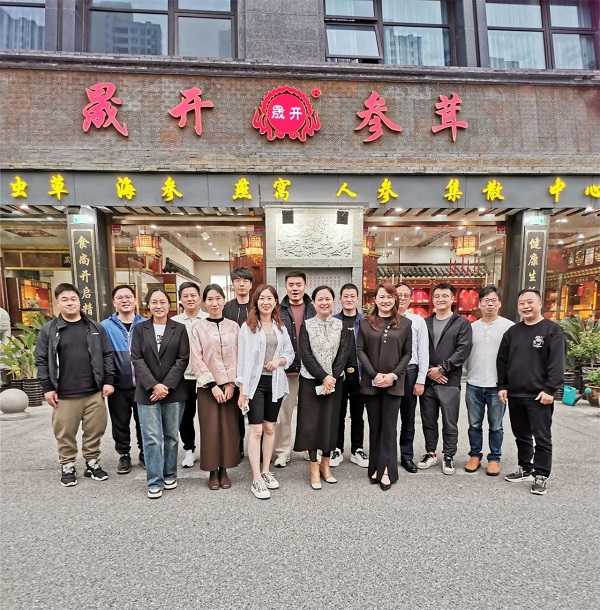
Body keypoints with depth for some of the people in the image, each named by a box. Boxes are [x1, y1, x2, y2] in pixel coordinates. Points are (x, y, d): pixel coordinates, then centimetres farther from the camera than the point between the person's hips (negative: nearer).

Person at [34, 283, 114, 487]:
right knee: (65, 433, 9)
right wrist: (47, 388, -3)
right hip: (64, 395, -1)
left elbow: (107, 355, 6)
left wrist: (108, 381, 0)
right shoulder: (48, 330, 1)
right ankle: (67, 467, 28)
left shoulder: (95, 327, 5)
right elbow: (41, 360, 1)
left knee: (95, 430, 10)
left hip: (94, 393, 1)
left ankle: (92, 463, 28)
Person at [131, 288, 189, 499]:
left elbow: (183, 359, -2)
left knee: (171, 436, 10)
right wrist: (154, 385, -13)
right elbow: (137, 360, -2)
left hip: (174, 392, 0)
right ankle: (154, 482, 11)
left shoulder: (179, 329, 4)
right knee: (151, 438, 0)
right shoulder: (140, 329, 6)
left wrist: (166, 385, -12)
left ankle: (170, 475, 26)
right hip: (147, 392, 0)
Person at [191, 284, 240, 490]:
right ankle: (213, 472, 17)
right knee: (210, 429, 2)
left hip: (230, 385, 1)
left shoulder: (233, 327, 5)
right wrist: (213, 385, -10)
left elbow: (238, 357, 3)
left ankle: (224, 470, 19)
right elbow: (197, 360, -4)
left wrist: (231, 383, -7)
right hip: (207, 386, -1)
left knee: (229, 428, 4)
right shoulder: (198, 328, 1)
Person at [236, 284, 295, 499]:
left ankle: (266, 472, 26)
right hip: (255, 382, -4)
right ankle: (256, 480, 5)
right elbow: (243, 360, -6)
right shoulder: (247, 327, -4)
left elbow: (290, 354, 14)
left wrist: (279, 360, -9)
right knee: (256, 430, -4)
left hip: (275, 382, 4)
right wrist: (242, 390, -9)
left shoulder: (281, 328, 8)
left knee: (270, 428, 12)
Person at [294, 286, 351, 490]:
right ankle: (314, 468, 15)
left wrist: (332, 377, -14)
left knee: (330, 421, 9)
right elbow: (306, 355, -10)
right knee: (311, 422, 2)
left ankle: (325, 464, 24)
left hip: (334, 380, 2)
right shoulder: (306, 325, -3)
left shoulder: (341, 325, 2)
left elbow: (344, 353, -4)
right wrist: (323, 377, -17)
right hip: (311, 380, -1)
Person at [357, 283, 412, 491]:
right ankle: (376, 467, 18)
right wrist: (374, 375, -11)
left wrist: (393, 375, -10)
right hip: (371, 382, 1)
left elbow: (407, 353, 2)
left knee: (389, 427, 2)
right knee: (374, 426, 8)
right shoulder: (366, 323, 5)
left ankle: (386, 470, 9)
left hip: (394, 382, -1)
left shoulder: (405, 323, 4)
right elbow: (360, 350, 0)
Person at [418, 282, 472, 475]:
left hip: (450, 381, -3)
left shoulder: (462, 323, 1)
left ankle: (449, 457, 21)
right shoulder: (425, 323, 11)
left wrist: (441, 368, -13)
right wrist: (428, 371, -7)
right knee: (428, 421, 12)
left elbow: (463, 350, -9)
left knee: (450, 423, 6)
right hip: (427, 380, 3)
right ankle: (430, 453, 27)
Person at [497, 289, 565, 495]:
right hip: (514, 394, 6)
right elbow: (502, 361, 12)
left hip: (539, 396, -5)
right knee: (521, 435, 16)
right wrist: (502, 386, 5)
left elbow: (557, 363, -11)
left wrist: (550, 389, -17)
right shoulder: (512, 331, 11)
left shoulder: (553, 330, -5)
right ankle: (525, 469, 30)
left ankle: (541, 475, 12)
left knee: (542, 437, 1)